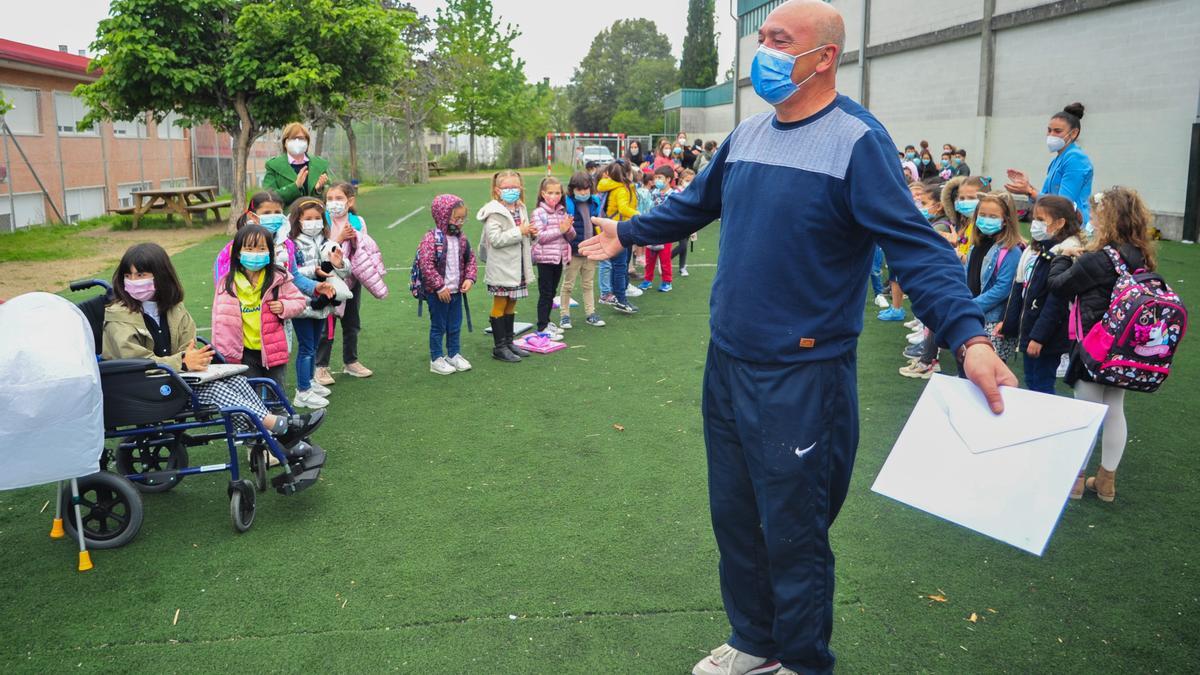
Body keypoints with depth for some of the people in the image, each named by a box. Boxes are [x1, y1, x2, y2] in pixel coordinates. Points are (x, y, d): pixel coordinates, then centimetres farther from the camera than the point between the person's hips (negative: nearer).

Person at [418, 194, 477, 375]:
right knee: (438, 326, 5)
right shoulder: (432, 238, -17)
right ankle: (436, 359, 17)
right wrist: (439, 287, -21)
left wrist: (469, 278, -3)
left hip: (456, 291, 6)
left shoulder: (461, 238, 5)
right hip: (437, 292, -6)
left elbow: (470, 259, 13)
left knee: (455, 326, 16)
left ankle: (454, 355, 32)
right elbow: (426, 265, -22)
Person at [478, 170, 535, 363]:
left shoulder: (520, 209, 11)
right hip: (501, 269, -7)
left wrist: (531, 234, 1)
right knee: (499, 305, 2)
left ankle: (508, 342, 26)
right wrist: (519, 231, -22)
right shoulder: (494, 212, -14)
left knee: (511, 305, 15)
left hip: (517, 266, 7)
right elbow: (495, 239, -24)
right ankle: (499, 347, 9)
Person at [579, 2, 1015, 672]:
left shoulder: (857, 140, -15)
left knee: (792, 534, 6)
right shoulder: (749, 133, 8)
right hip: (727, 363, 8)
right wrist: (628, 233, 33)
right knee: (733, 513, 19)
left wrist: (970, 335, -36)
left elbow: (916, 245, -23)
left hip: (801, 377, -7)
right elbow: (696, 203, 23)